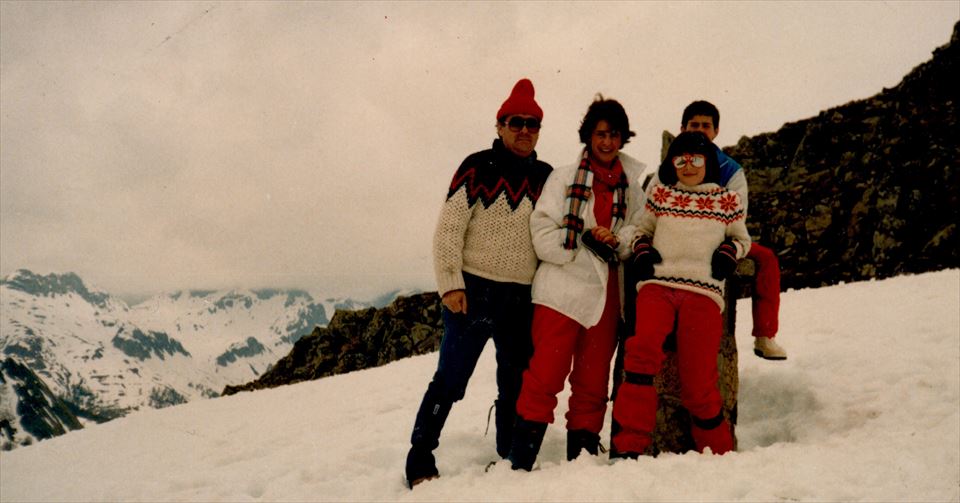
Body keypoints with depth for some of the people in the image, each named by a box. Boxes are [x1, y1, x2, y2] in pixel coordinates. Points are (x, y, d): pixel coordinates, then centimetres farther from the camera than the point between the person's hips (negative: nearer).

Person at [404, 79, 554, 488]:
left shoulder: (545, 177, 12)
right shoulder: (478, 167, -4)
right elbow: (449, 229, -8)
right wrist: (451, 284, -14)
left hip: (524, 298, 5)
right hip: (474, 292, -5)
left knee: (516, 382, 12)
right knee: (450, 379, -3)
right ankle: (420, 458, 8)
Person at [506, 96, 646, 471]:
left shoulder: (632, 187, 12)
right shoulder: (563, 179, 4)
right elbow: (543, 236, -5)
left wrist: (617, 239, -14)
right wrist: (588, 244, -14)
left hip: (607, 295, 4)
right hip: (562, 290, -3)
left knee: (592, 382, 9)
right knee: (545, 377, -7)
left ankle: (582, 454, 19)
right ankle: (519, 462, -3)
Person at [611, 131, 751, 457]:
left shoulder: (727, 201, 16)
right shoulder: (659, 195, 18)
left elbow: (742, 239, 27)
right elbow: (642, 230, 29)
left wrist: (729, 253, 5)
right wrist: (642, 251, 8)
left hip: (703, 293, 0)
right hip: (657, 286, 0)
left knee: (698, 385, -7)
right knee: (643, 349, -30)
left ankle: (718, 454, 17)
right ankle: (628, 447, -24)